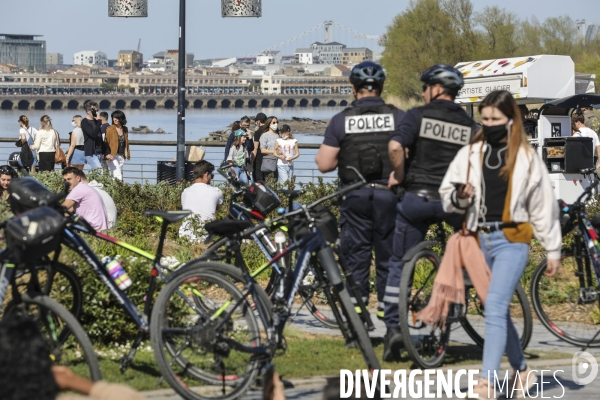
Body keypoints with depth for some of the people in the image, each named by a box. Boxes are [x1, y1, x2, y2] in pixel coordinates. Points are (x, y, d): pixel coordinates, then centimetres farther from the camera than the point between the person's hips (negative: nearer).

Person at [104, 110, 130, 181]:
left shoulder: (125, 130, 11)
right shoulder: (110, 129, -4)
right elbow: (106, 142, -8)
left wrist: (127, 154, 14)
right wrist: (107, 154, -22)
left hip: (121, 156, 6)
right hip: (112, 156, -6)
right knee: (118, 176, -17)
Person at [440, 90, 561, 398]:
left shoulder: (526, 158, 2)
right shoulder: (469, 154, 7)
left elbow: (543, 205, 8)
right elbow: (447, 197, 11)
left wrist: (552, 249, 10)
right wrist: (460, 196, -13)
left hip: (511, 241, -4)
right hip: (479, 241, 4)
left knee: (495, 307, -18)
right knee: (498, 311, 13)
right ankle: (522, 371, 32)